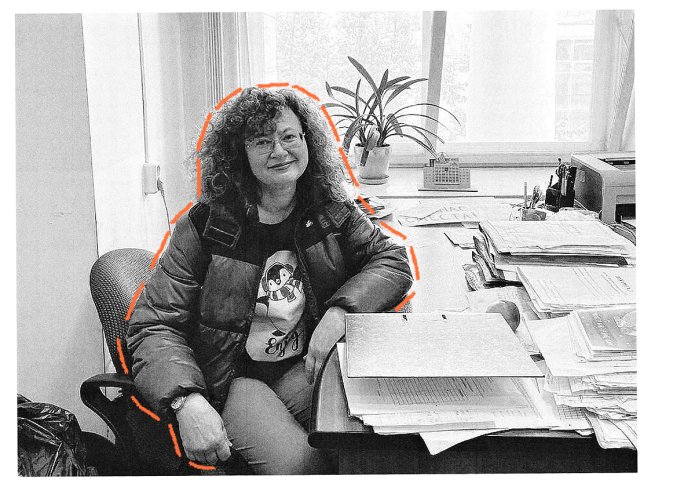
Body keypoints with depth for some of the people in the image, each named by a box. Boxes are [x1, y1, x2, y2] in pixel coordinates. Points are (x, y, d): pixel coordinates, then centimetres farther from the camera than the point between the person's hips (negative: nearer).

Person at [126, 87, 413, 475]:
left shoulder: (333, 211, 7)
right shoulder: (206, 225, -3)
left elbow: (393, 260, 4)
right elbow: (154, 325, -5)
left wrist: (340, 311, -16)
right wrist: (187, 402, -24)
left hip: (308, 370, 3)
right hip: (238, 380, -3)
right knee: (297, 462, -30)